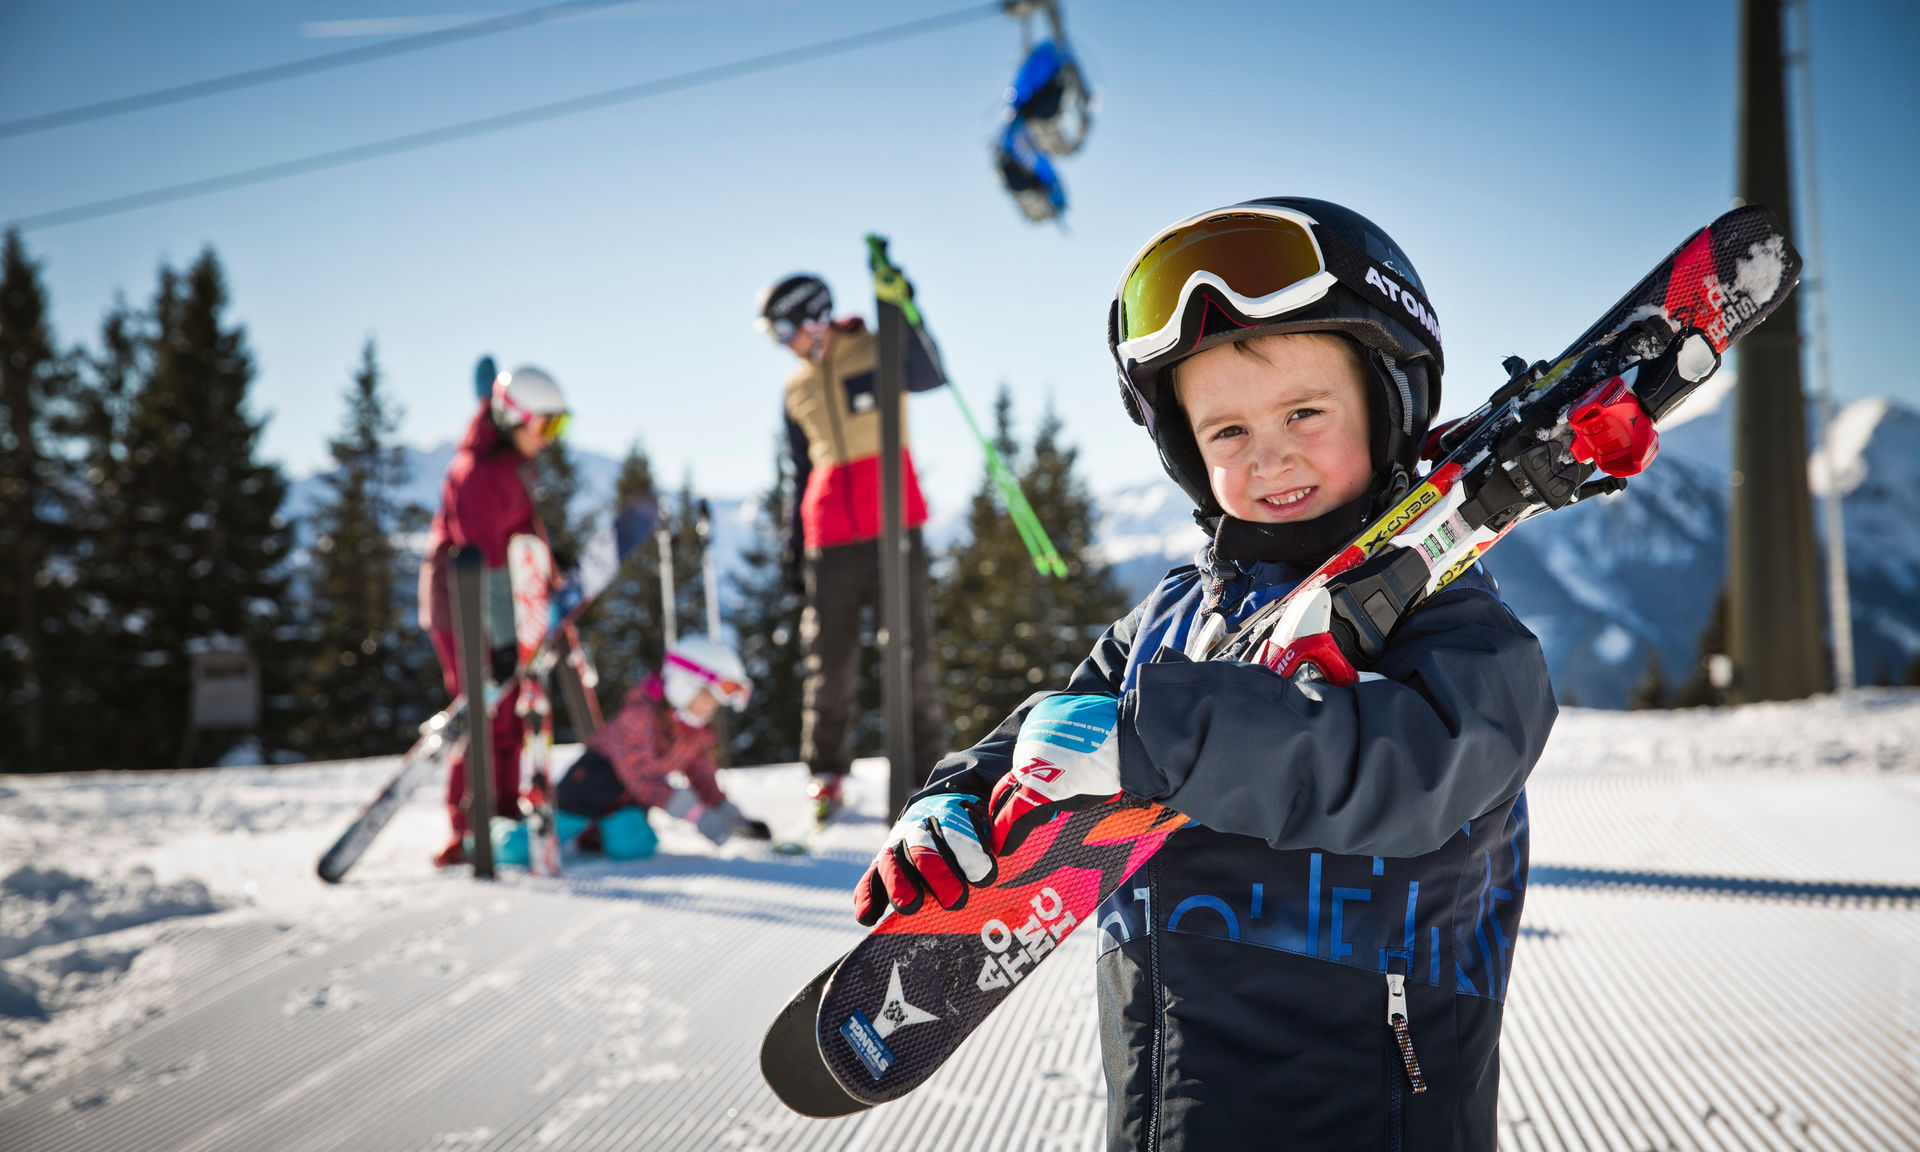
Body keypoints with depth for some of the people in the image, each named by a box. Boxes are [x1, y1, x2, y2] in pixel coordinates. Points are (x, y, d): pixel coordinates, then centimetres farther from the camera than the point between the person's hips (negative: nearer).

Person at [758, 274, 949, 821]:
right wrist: (794, 545, 19)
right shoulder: (797, 389, 16)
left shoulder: (877, 353, 2)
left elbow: (928, 377, -20)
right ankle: (825, 771, 19)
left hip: (894, 527, -4)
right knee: (829, 660, 5)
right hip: (831, 541, 4)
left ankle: (927, 770, 5)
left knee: (912, 652, -4)